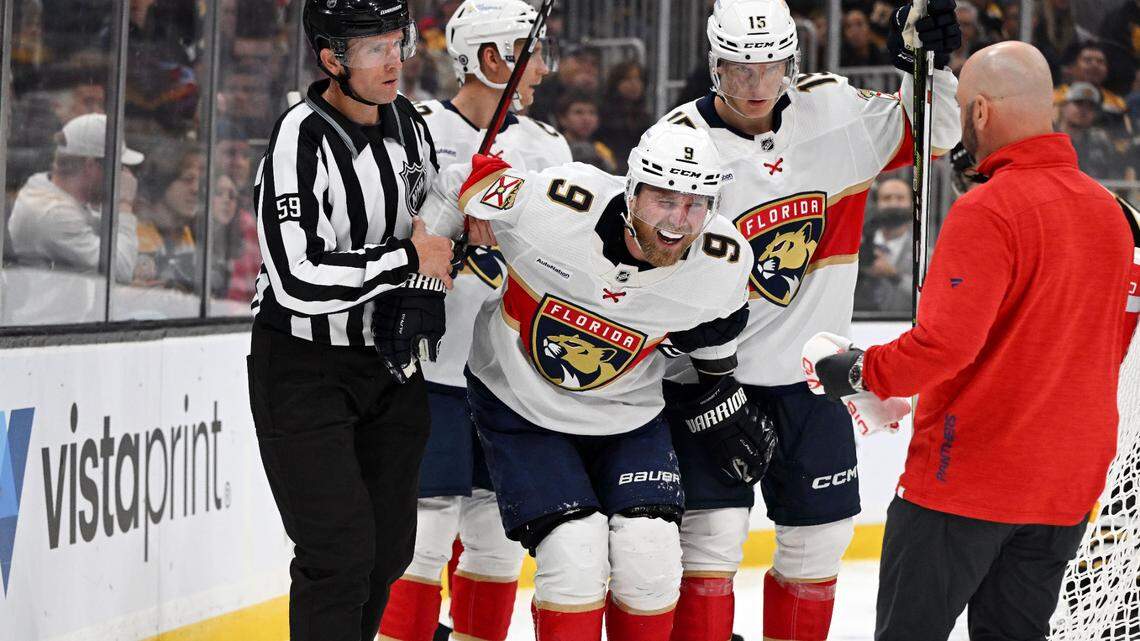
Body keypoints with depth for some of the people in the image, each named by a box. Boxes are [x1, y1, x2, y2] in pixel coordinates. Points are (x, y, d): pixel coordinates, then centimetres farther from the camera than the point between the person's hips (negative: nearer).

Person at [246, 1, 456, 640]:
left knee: (389, 550, 11)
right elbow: (299, 282, -29)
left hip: (388, 360, 7)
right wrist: (407, 260, -20)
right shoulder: (301, 141, -22)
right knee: (340, 555, -12)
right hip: (304, 369, -7)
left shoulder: (407, 121, 2)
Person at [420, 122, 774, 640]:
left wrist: (720, 396, 14)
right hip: (520, 406, -3)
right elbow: (461, 184, -13)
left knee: (650, 560, -6)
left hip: (628, 415, 3)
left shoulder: (725, 262, -19)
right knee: (575, 558, -15)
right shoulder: (553, 204, -30)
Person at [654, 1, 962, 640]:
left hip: (810, 376, 4)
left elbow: (928, 132, 12)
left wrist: (927, 63, -8)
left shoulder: (833, 111, -1)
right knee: (714, 533, -12)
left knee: (820, 536, 11)